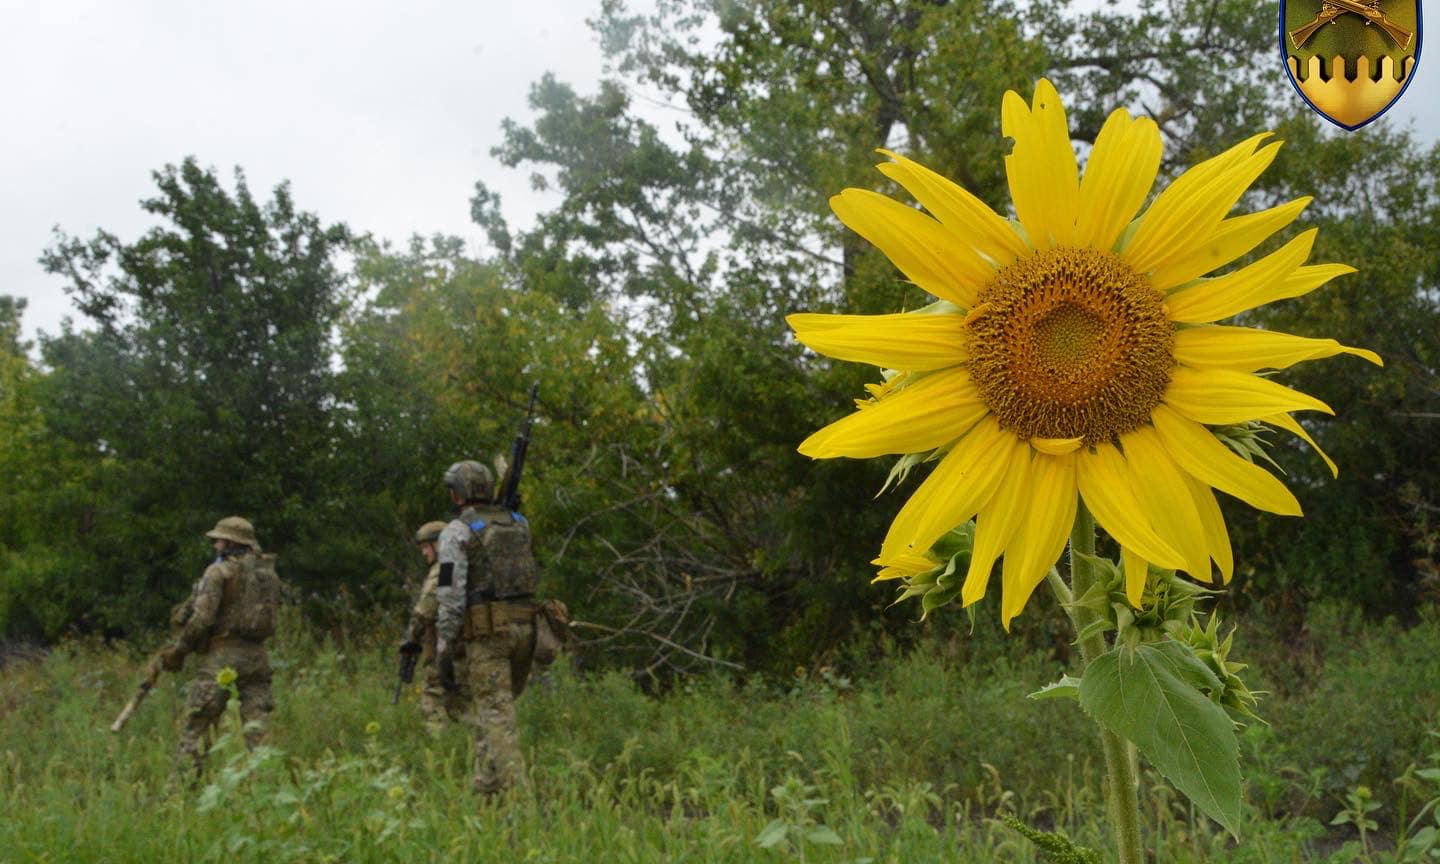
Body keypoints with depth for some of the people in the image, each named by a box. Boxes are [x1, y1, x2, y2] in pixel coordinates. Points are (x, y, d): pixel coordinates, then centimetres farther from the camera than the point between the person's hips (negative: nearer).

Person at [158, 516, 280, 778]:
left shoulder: (219, 572, -6)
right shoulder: (268, 572, 12)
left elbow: (203, 617, -12)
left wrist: (179, 649, -1)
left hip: (222, 655, -5)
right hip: (256, 656, 5)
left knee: (195, 724, 3)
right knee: (257, 726, 5)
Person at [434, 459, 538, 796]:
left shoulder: (457, 531, -5)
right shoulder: (519, 523, 13)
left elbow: (450, 594, -12)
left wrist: (443, 650, -10)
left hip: (487, 631, -6)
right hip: (523, 626, 6)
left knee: (496, 716, -5)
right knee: (490, 709, 19)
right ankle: (487, 786, 19)